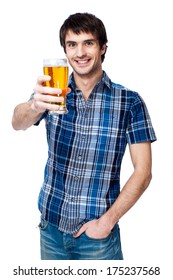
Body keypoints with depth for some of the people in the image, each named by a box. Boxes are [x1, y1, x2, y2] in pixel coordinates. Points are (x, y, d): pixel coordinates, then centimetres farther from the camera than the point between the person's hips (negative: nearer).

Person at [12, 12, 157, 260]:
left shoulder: (130, 102, -8)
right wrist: (35, 105, -41)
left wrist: (107, 221, -15)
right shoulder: (53, 93, -2)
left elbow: (143, 172, -8)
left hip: (97, 231, -2)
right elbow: (18, 124, -19)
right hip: (50, 225, 3)